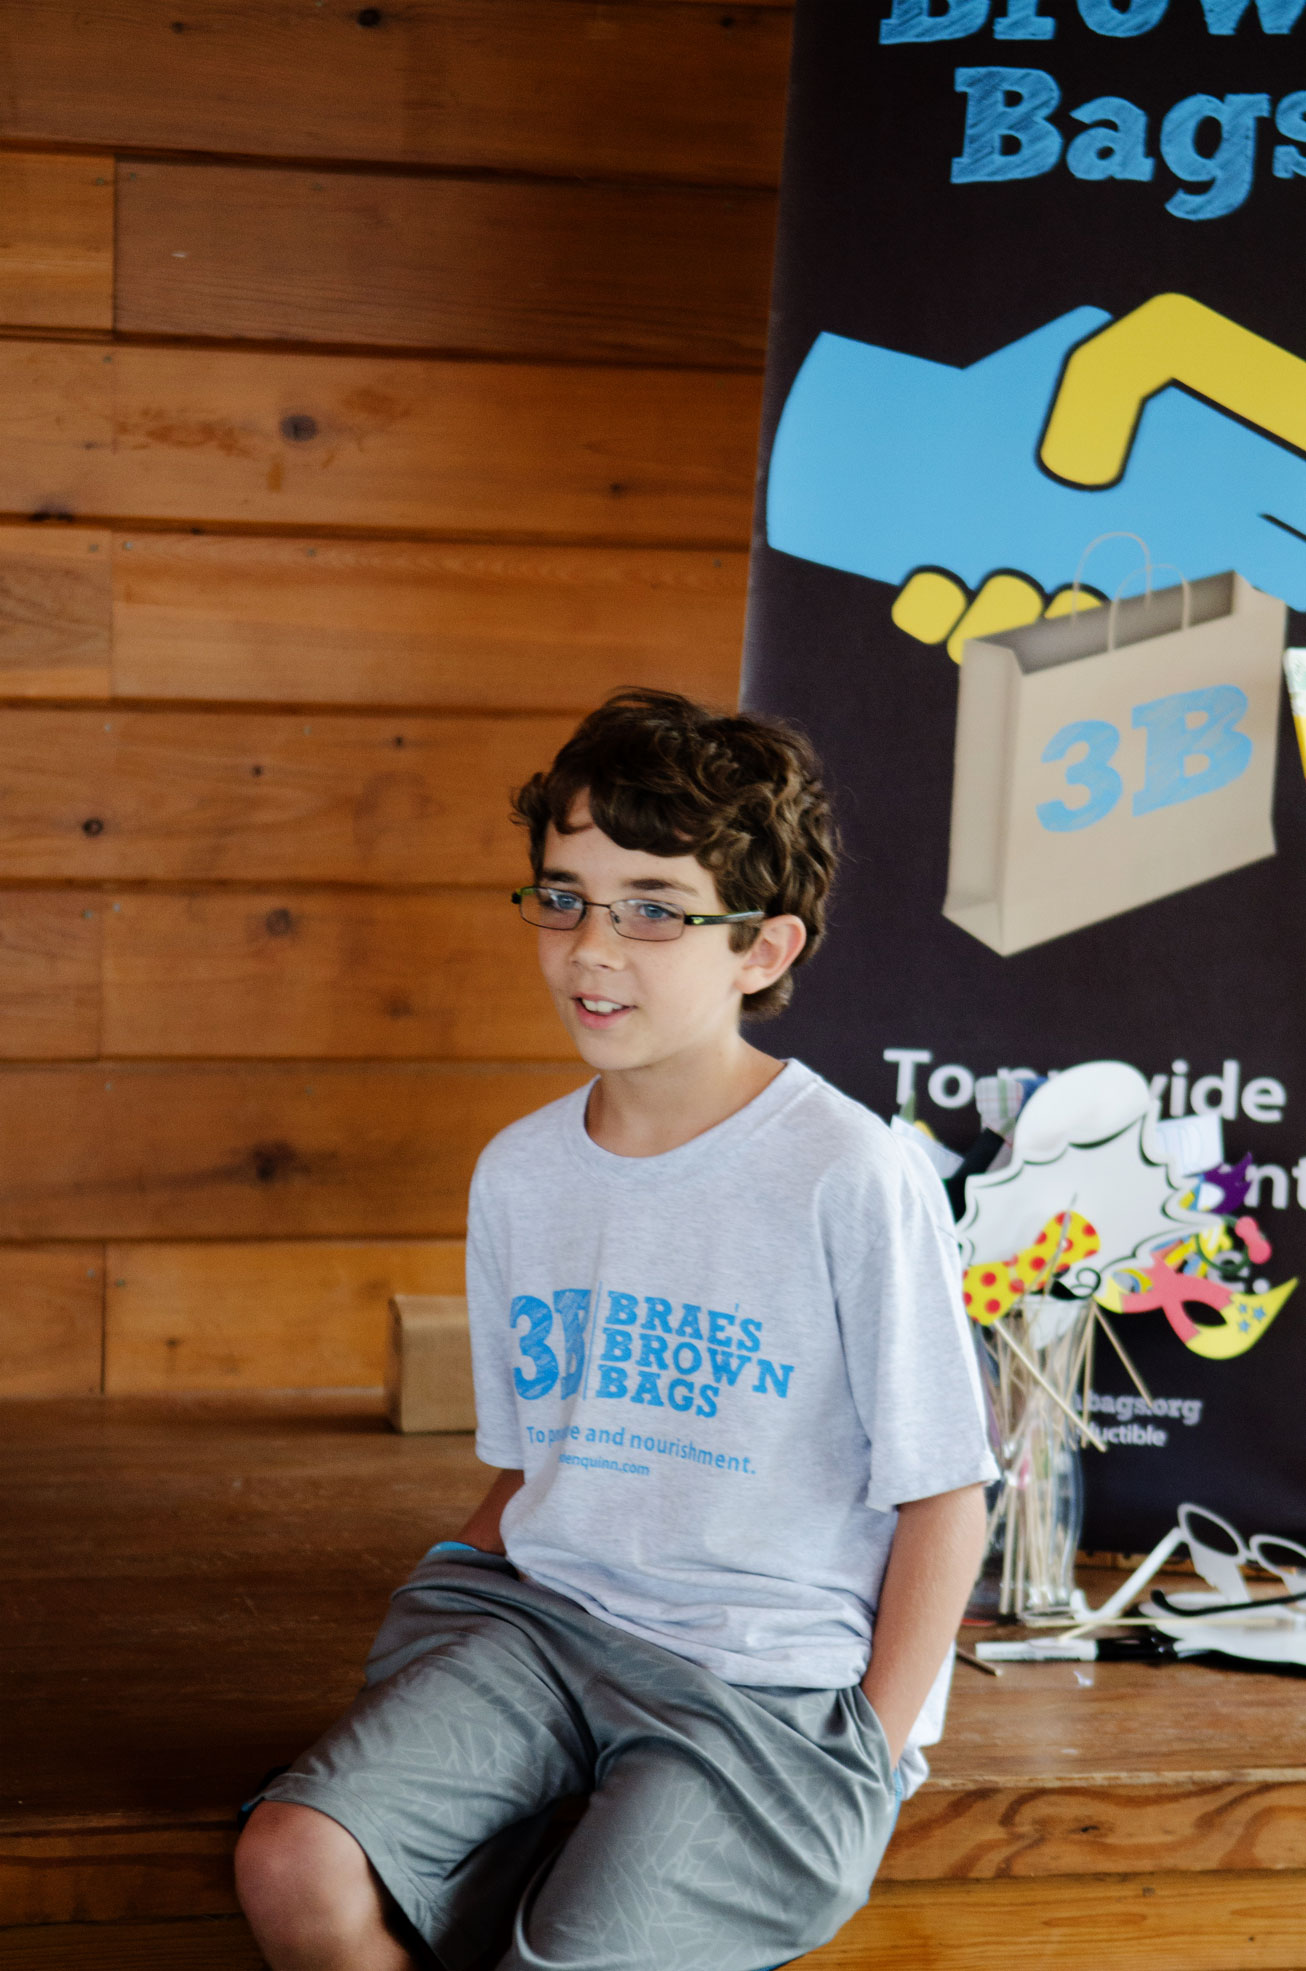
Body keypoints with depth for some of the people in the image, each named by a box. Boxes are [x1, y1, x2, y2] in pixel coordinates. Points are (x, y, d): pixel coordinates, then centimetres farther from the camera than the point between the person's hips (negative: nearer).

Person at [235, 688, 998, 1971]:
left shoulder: (856, 1181, -10)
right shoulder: (518, 1173, 8)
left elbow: (942, 1498, -4)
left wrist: (863, 1757, -8)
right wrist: (455, 1644, 3)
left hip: (775, 1692, -5)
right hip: (540, 1624, 5)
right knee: (293, 1866, -19)